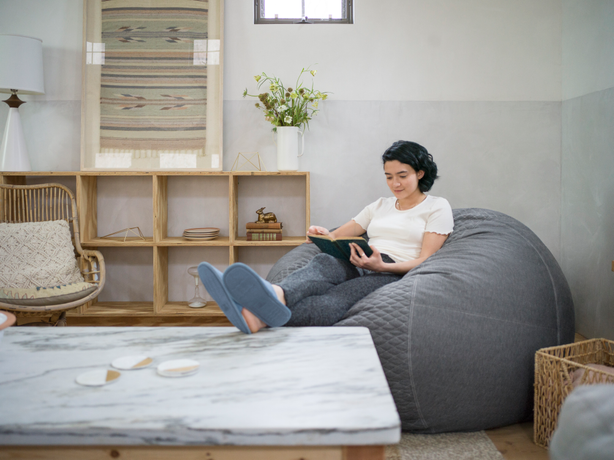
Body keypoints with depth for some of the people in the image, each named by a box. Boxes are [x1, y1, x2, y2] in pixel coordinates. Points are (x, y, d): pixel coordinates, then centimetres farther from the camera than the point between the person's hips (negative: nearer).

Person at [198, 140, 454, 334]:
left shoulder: (438, 207, 12)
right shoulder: (380, 205, 29)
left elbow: (425, 260, -1)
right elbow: (339, 236, 25)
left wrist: (382, 266, -20)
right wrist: (324, 235, -2)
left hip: (395, 275, -4)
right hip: (361, 265, 5)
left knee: (334, 300, -37)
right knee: (324, 262, -35)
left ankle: (261, 317, -68)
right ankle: (276, 295, -69)